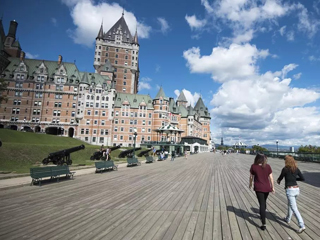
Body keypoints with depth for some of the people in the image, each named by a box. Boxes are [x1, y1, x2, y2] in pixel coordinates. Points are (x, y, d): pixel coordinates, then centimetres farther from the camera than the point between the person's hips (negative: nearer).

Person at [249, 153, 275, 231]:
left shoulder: (253, 166, -10)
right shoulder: (268, 166, -5)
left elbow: (251, 177, -1)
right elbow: (271, 178, -2)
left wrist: (250, 184, 17)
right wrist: (272, 187, 9)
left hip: (258, 188, -3)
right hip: (267, 187, 3)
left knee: (262, 204, 0)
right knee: (264, 202, 25)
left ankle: (264, 224, -4)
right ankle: (262, 215, 46)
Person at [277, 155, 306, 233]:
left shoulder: (285, 169, -12)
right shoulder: (296, 169, 3)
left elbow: (280, 178, 1)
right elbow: (302, 178, 6)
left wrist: (278, 181, 22)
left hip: (290, 190, -7)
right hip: (297, 189, 7)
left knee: (294, 208, -4)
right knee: (290, 204, 25)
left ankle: (302, 226, -8)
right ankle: (288, 219, 40)